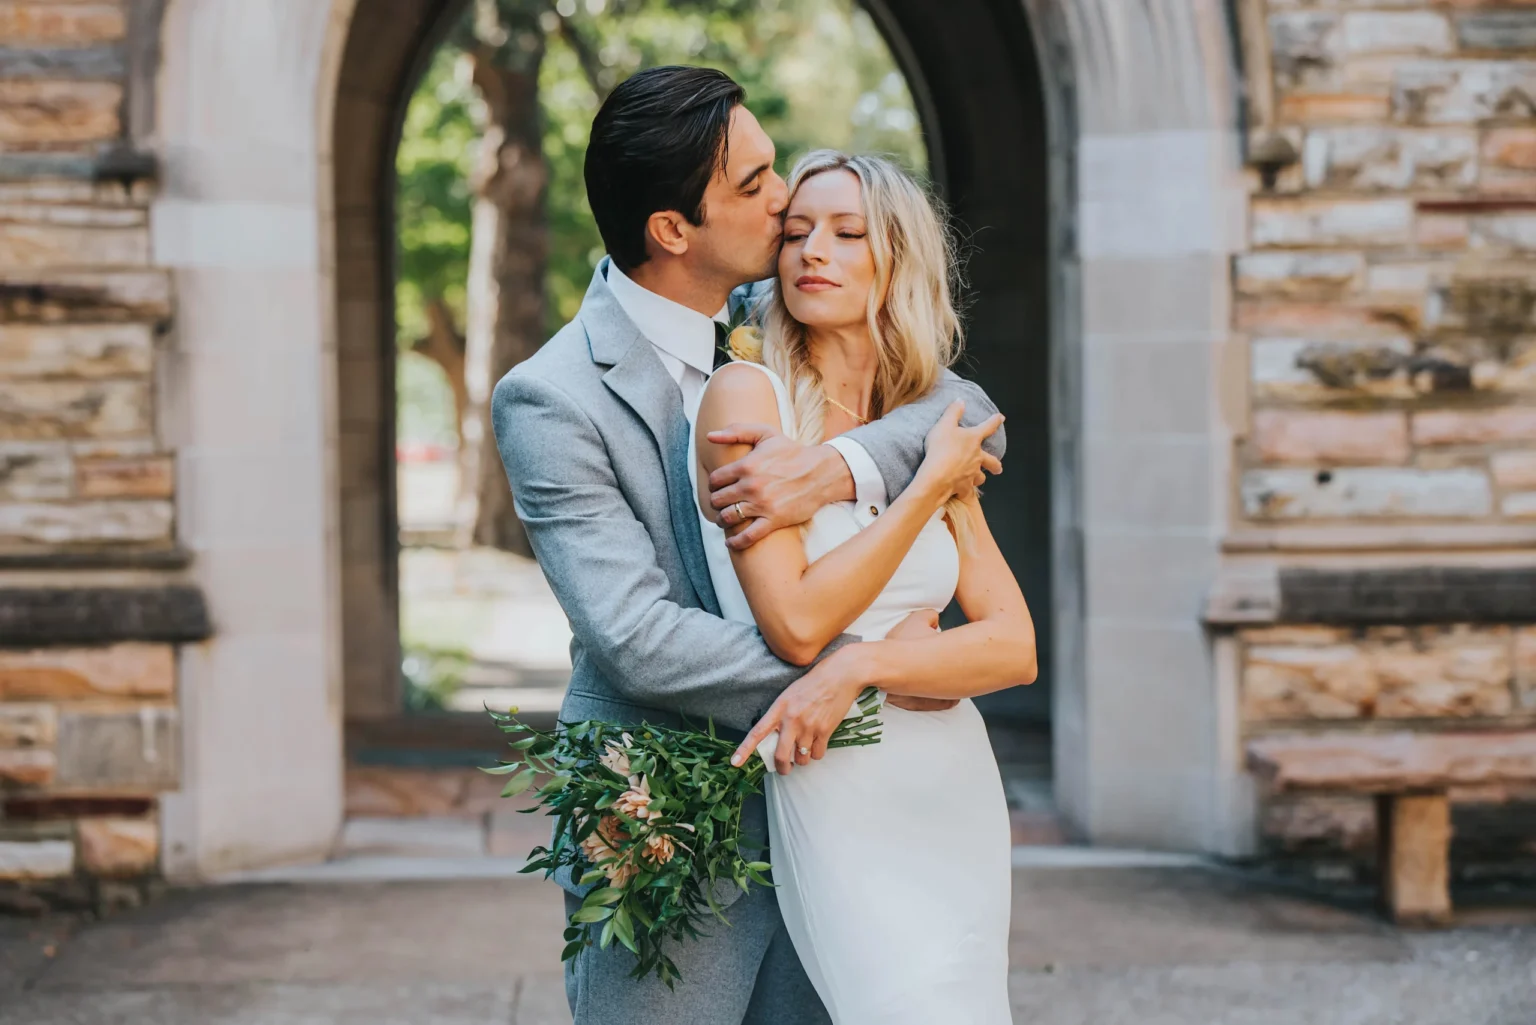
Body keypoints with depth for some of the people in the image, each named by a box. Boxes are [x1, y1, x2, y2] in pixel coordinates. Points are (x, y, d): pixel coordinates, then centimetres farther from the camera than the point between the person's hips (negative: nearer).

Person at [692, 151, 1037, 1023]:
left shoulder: (928, 430, 10)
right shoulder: (747, 394, -5)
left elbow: (1016, 647, 1)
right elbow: (797, 623, -14)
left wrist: (862, 666, -16)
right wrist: (932, 484, -9)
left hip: (960, 795, 5)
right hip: (840, 799, -5)